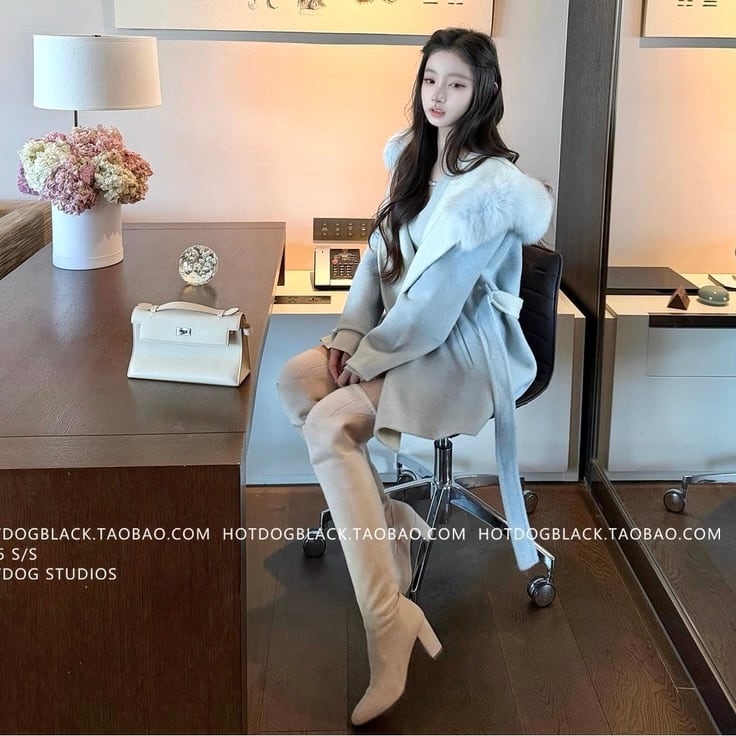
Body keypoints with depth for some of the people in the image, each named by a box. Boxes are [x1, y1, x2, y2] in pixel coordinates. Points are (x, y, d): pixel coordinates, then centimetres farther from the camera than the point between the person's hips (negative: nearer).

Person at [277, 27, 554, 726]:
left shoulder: (489, 184, -20)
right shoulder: (411, 156, 6)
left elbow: (435, 304, -22)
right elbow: (379, 253, 9)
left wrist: (365, 359, -14)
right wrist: (348, 333, -4)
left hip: (463, 352, -8)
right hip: (398, 332, 8)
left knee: (329, 424, -26)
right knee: (294, 381, -13)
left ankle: (387, 620, -27)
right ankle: (389, 520, -4)